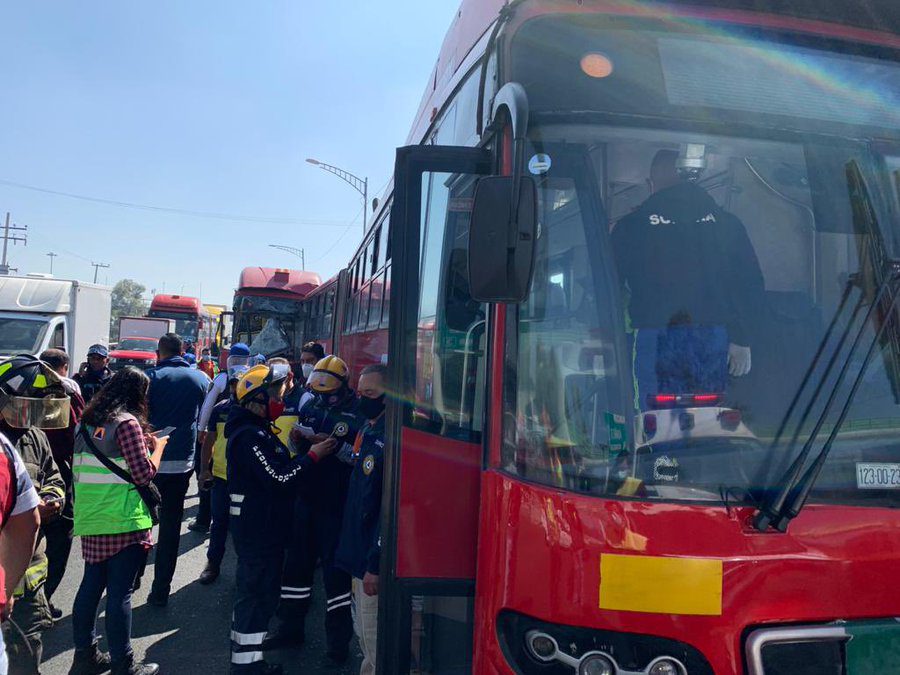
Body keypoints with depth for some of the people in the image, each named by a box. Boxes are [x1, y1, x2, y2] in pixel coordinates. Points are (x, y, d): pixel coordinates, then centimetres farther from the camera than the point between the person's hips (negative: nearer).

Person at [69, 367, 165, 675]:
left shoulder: (87, 421, 10)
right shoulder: (127, 422, -14)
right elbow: (144, 474, -15)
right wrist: (157, 446, 0)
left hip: (91, 519, 8)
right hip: (123, 522, -8)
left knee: (91, 586, 16)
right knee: (119, 592, -1)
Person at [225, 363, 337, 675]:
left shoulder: (255, 430, 14)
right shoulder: (250, 436, -21)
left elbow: (277, 470, 16)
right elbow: (279, 479, -24)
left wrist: (301, 449, 5)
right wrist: (312, 455, -16)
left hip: (261, 527, 11)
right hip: (258, 529, -11)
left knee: (254, 591, 20)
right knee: (257, 593, -2)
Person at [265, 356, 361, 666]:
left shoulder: (356, 413, -13)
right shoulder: (311, 406, 8)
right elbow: (296, 447, 19)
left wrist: (334, 445, -29)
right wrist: (297, 437, -1)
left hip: (336, 504, -6)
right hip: (306, 498, 7)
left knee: (335, 570, 1)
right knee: (297, 562, 17)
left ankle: (338, 639, 15)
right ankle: (290, 626, 34)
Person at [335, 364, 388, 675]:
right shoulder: (367, 430, 8)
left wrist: (375, 564, -23)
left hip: (373, 558, -9)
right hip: (359, 552, 9)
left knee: (373, 637, 3)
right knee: (362, 632, 23)